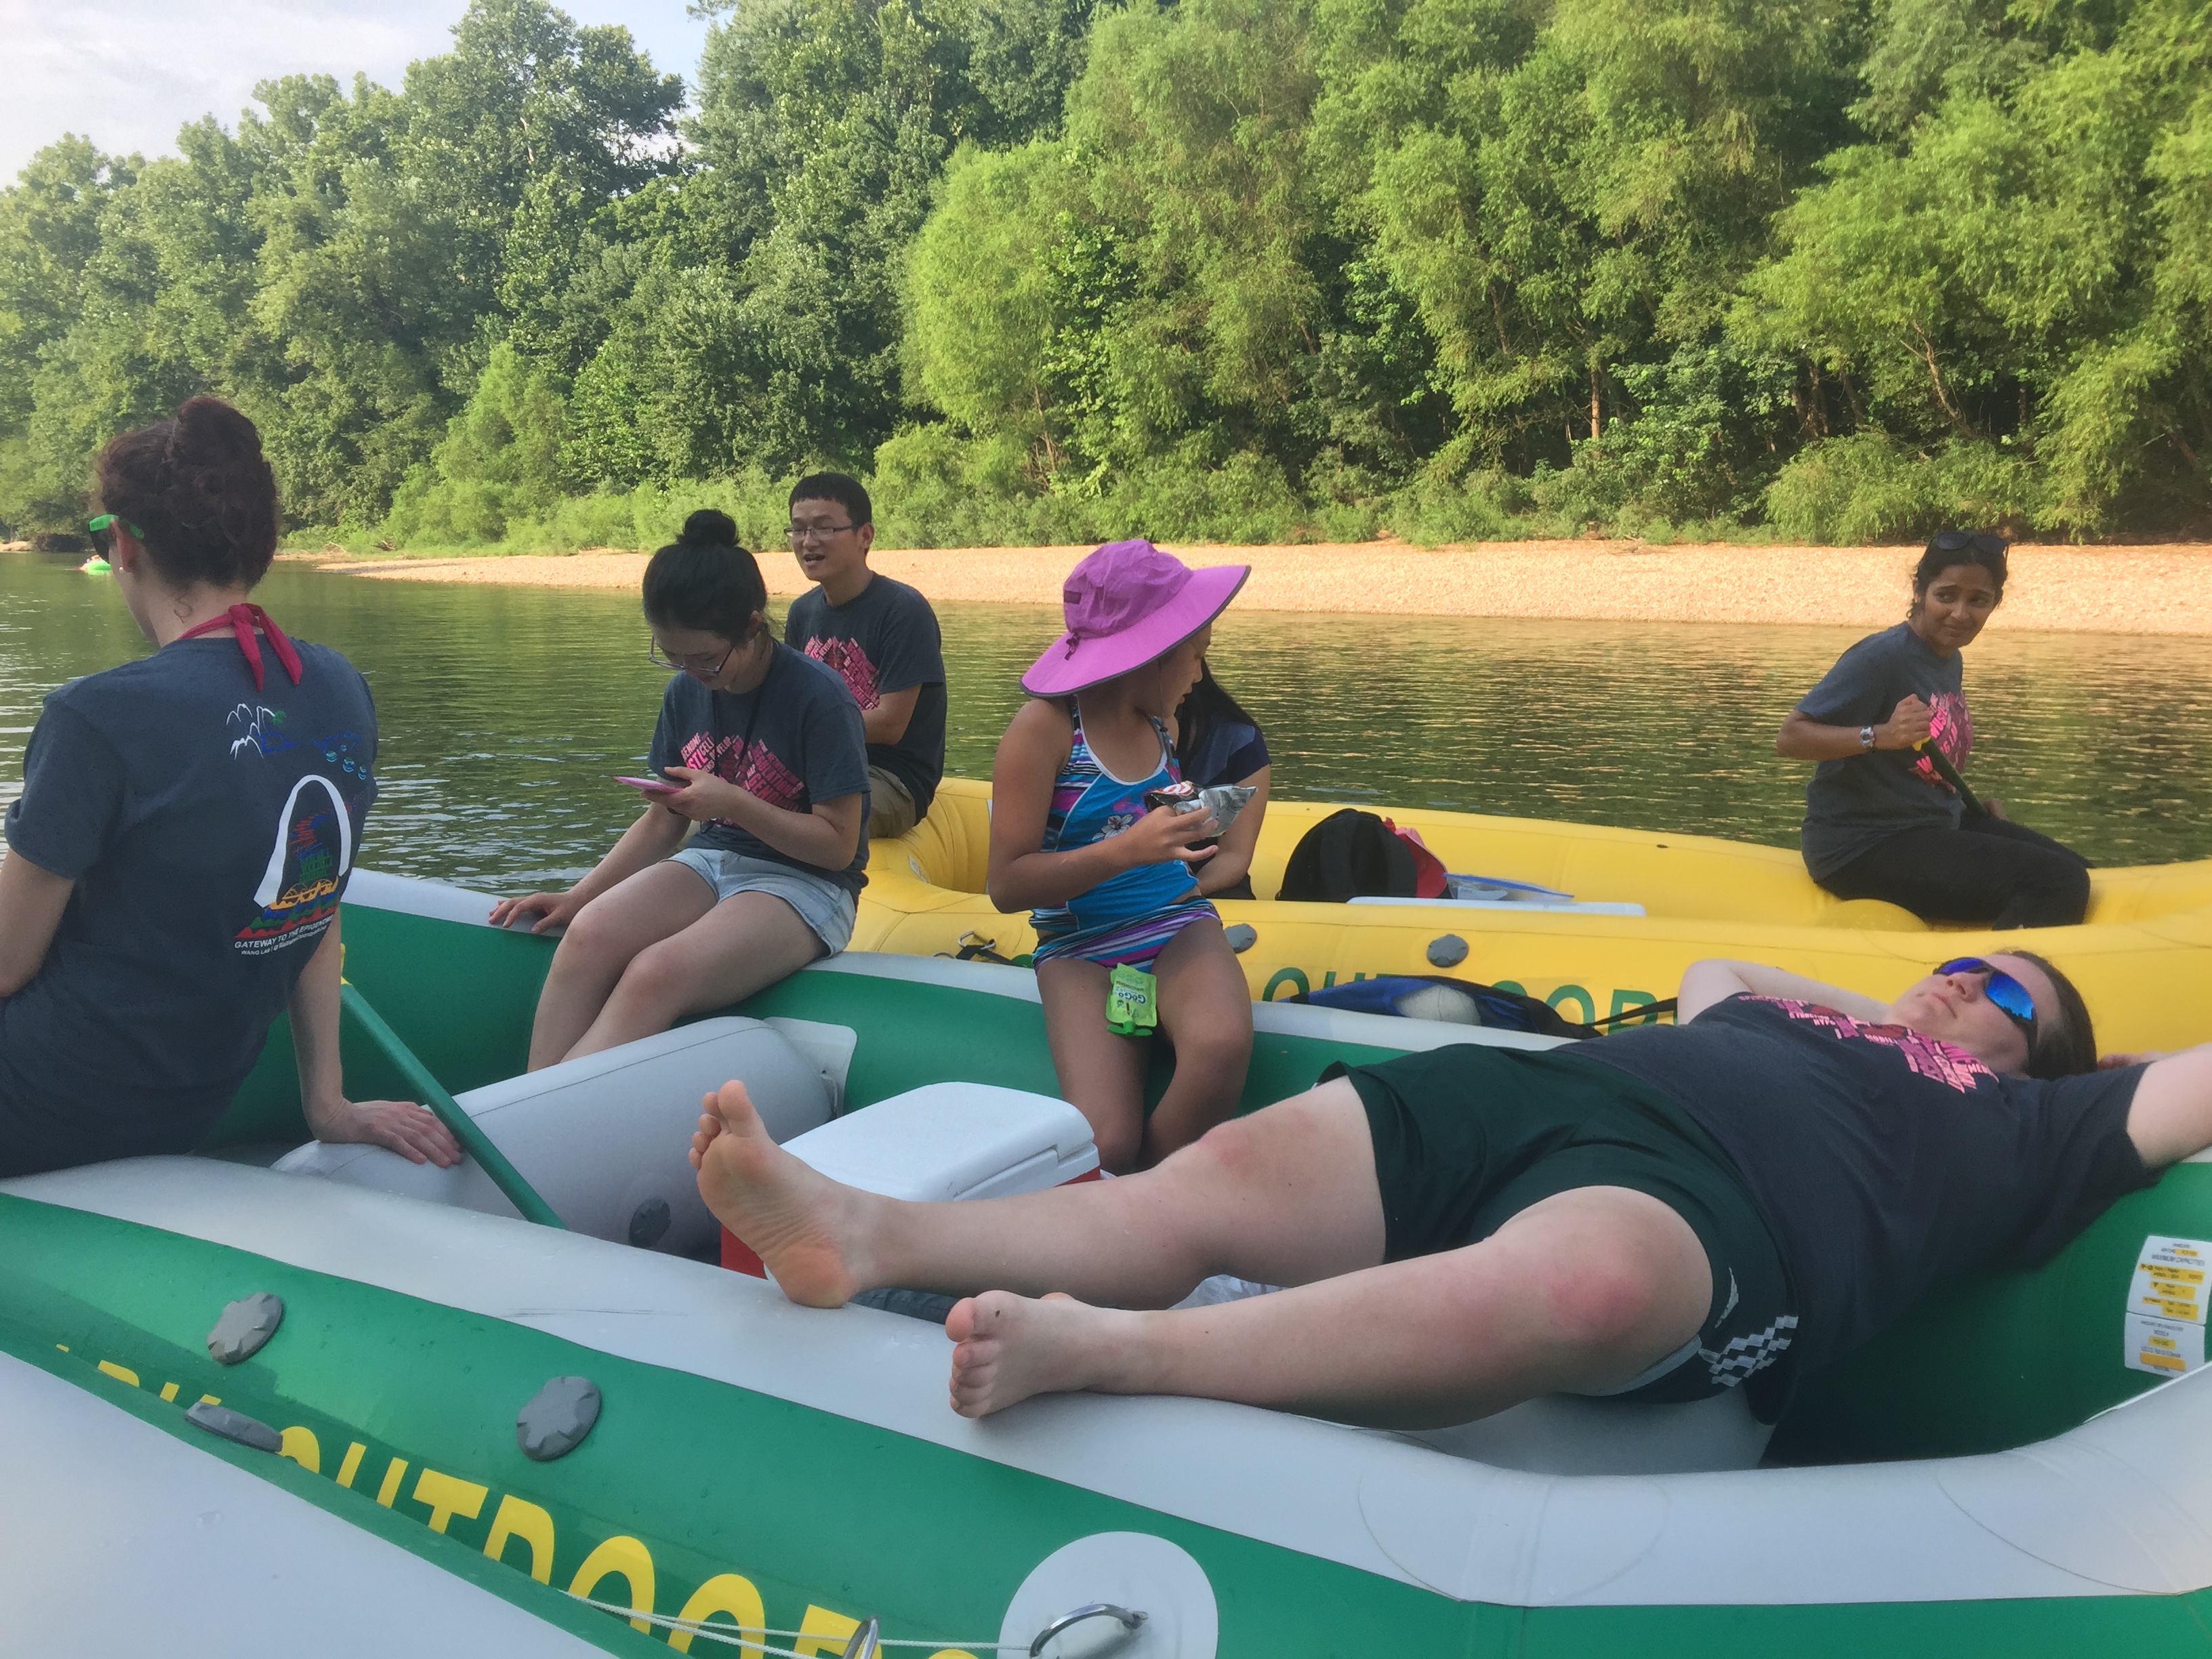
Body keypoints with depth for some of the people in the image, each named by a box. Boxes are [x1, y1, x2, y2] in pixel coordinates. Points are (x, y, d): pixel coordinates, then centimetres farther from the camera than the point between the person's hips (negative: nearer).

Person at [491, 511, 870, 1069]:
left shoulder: (818, 696, -12)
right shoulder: (686, 693, 7)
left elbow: (838, 845, -11)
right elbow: (664, 822, 16)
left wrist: (732, 802, -20)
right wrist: (576, 897, 6)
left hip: (804, 883, -6)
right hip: (710, 862, 6)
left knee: (655, 973, -33)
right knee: (589, 934, -27)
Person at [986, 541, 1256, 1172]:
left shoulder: (1160, 723, 11)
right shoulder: (1044, 727, -9)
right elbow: (1007, 885, -14)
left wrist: (1184, 830, 14)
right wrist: (1128, 849, -23)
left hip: (1178, 925, 5)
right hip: (1082, 952, -4)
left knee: (1222, 1047, -32)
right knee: (1104, 1145, -28)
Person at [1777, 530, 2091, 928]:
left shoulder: (1949, 660, 11)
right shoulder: (1883, 656, -17)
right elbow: (1790, 738, -25)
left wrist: (1976, 805, 8)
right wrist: (1879, 736, -37)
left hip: (1936, 823, 10)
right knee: (2059, 883, -18)